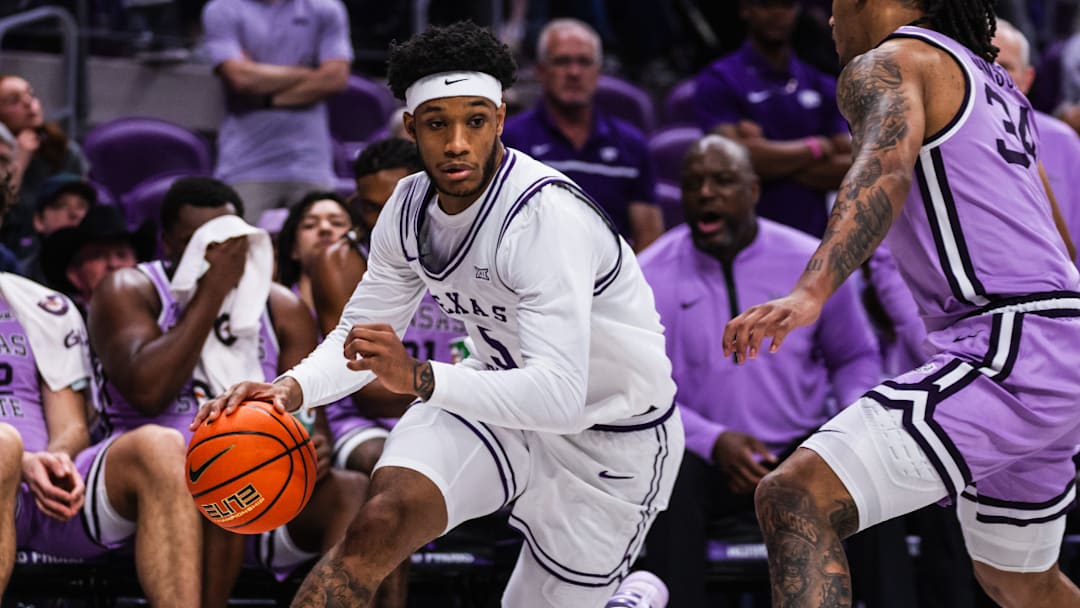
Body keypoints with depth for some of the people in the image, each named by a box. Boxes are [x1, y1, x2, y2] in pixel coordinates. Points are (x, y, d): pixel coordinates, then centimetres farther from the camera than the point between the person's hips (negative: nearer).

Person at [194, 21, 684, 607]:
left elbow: (559, 395, -39)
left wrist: (419, 378, -50)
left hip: (609, 433, -5)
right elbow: (362, 334, 2)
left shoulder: (547, 216, -31)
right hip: (501, 395, 5)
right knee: (379, 524, -23)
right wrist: (291, 389, -20)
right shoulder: (410, 207, -8)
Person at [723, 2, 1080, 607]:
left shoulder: (886, 64, -3)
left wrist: (809, 294, -41)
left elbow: (885, 170, -26)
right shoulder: (992, 81, 24)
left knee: (795, 500, -21)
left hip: (1010, 356, -10)